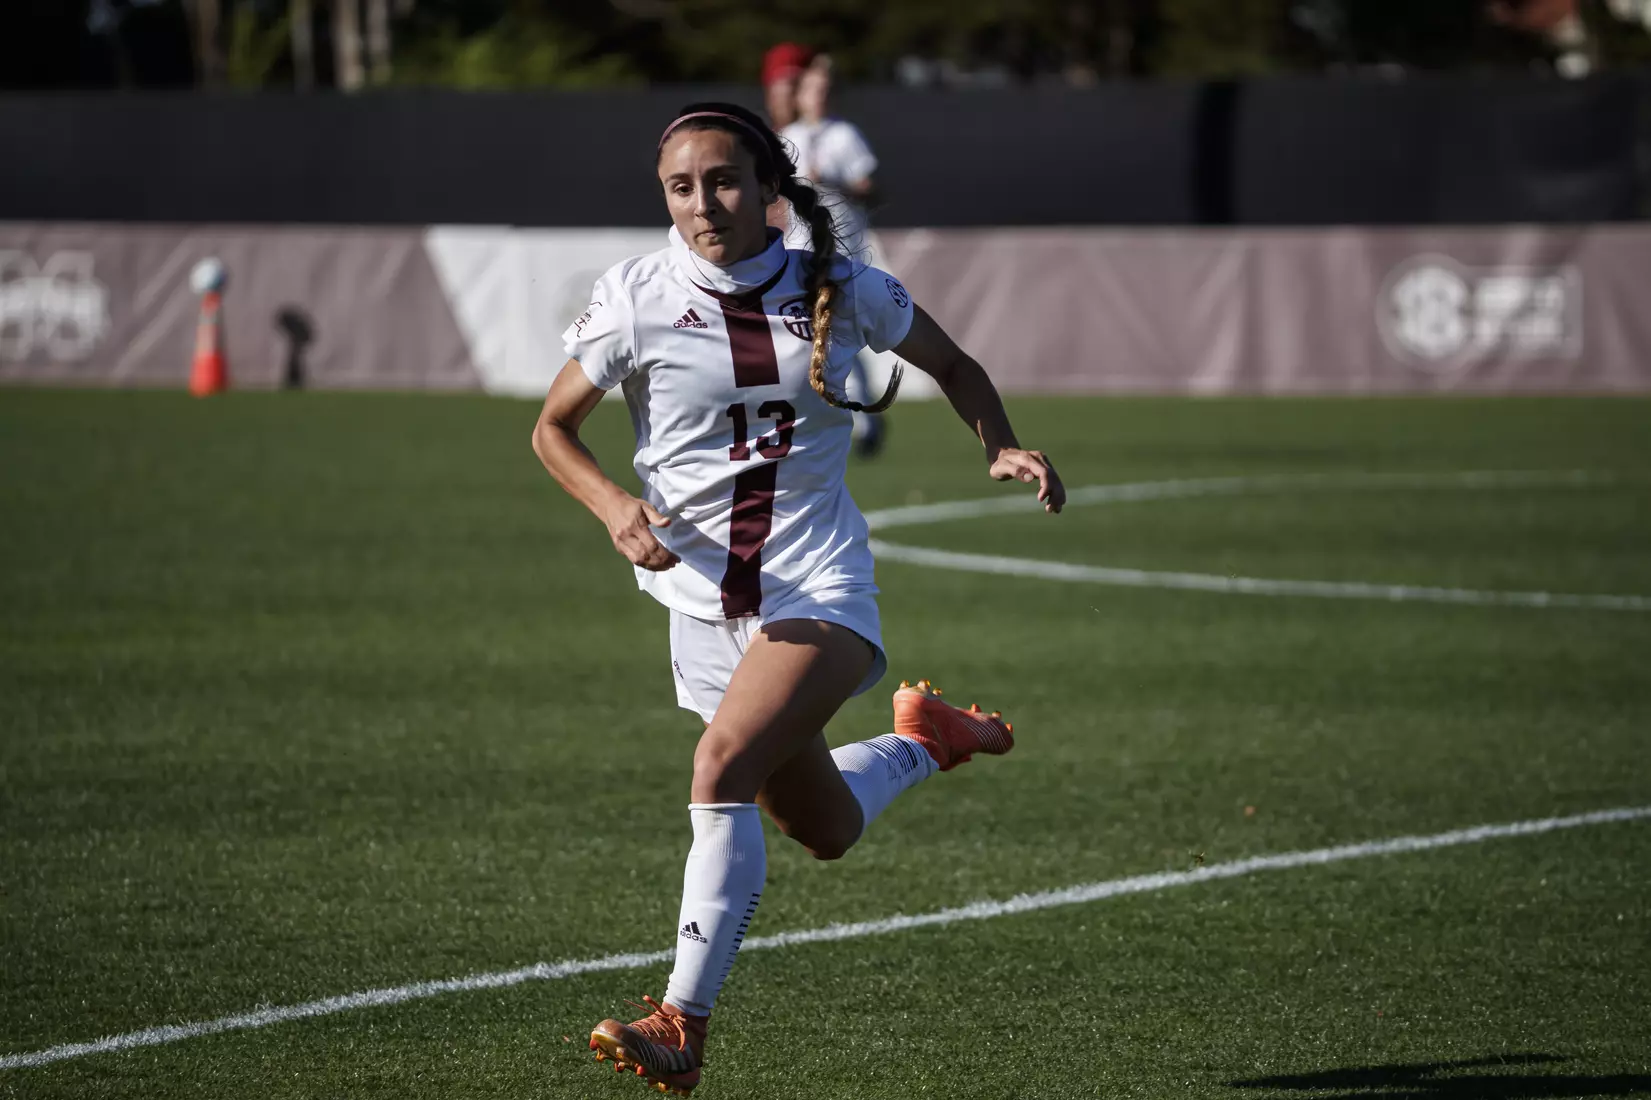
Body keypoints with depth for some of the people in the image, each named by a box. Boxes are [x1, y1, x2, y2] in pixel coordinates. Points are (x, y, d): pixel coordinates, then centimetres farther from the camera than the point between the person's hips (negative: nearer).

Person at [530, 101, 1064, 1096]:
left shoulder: (840, 291, -4)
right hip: (707, 597, 3)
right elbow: (553, 428, 5)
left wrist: (1004, 448, -6)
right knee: (826, 829, 15)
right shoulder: (637, 298, -6)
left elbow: (952, 366, 13)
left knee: (724, 765, -27)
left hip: (821, 588, -3)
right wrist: (614, 506, -15)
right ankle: (923, 742, 50)